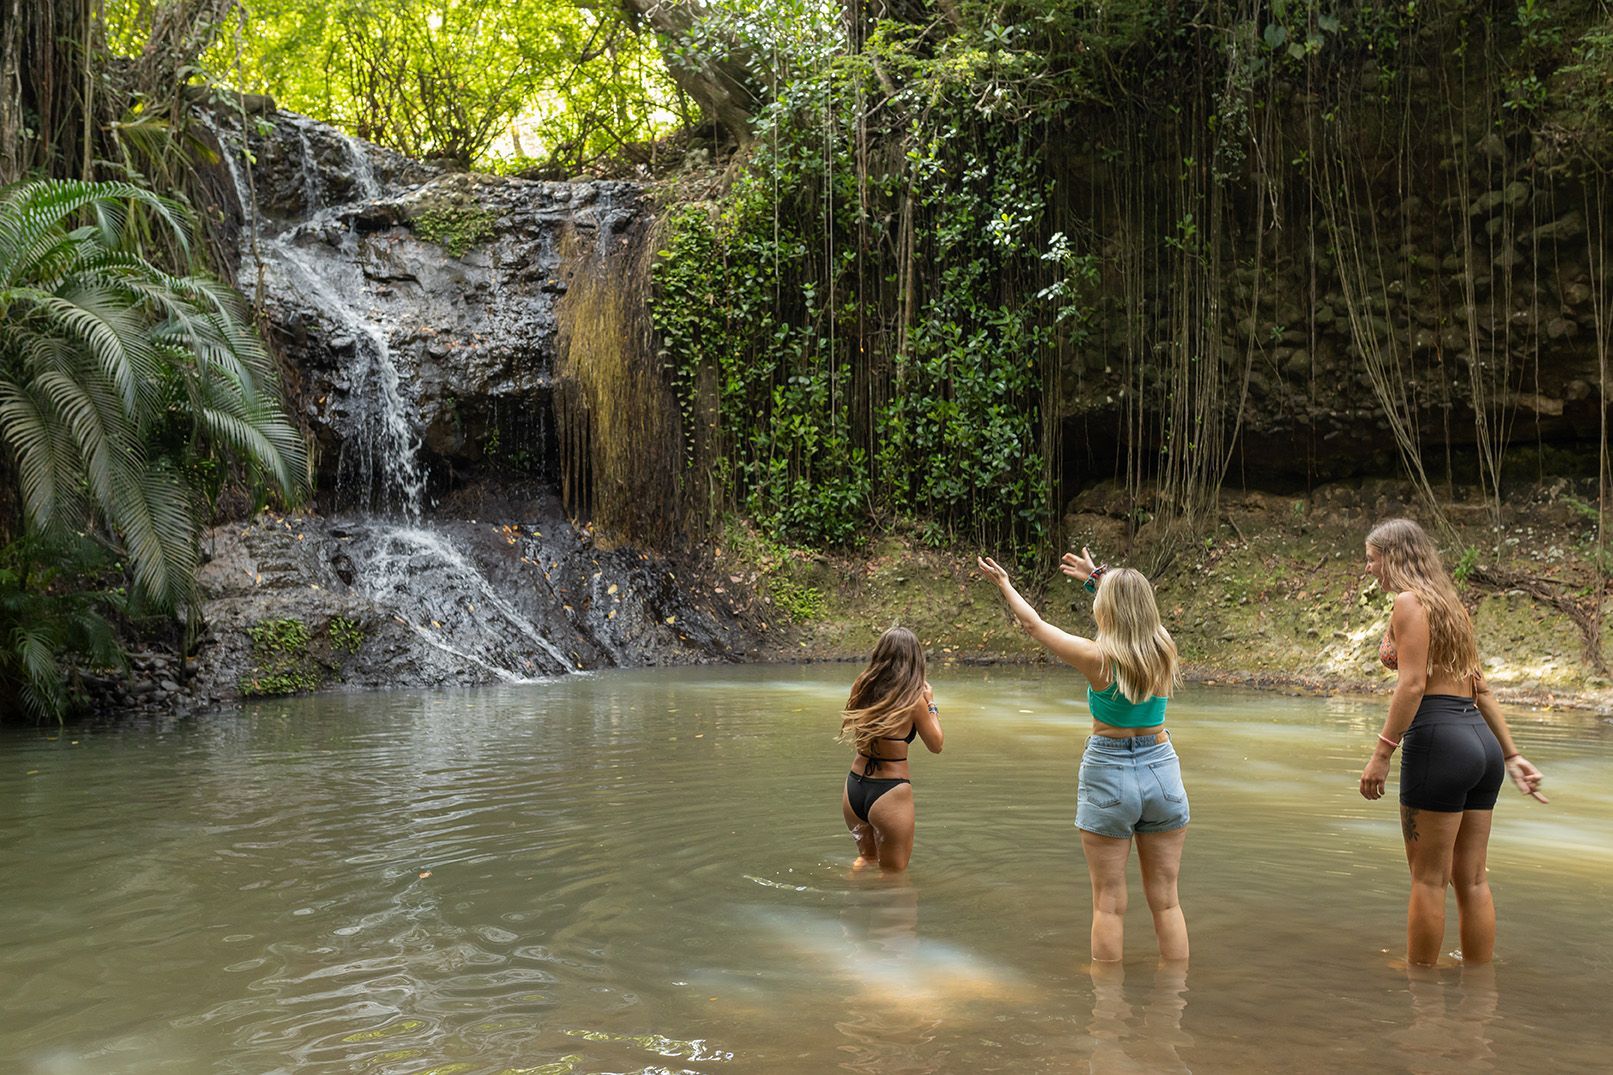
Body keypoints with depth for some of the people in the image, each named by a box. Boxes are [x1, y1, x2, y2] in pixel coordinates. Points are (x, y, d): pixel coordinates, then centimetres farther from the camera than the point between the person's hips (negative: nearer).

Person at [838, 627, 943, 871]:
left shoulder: (862, 687, -2)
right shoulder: (914, 699, -15)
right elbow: (936, 746, -2)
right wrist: (931, 704, 9)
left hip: (854, 788, 5)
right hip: (890, 794, -5)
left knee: (867, 856, 30)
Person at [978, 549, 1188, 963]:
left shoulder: (1097, 658, -14)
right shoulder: (1164, 648, -4)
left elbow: (1034, 624, 1)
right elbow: (1136, 610, 19)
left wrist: (1004, 584, 17)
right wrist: (1098, 578, 33)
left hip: (1108, 776, -4)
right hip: (1162, 770, 4)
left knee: (1109, 904, 5)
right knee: (1166, 901, 11)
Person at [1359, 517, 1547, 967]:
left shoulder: (1410, 601, -6)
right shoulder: (1449, 602, 20)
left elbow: (1413, 683, -16)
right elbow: (1481, 688, 19)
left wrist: (1382, 752, -17)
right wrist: (1511, 755, 19)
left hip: (1439, 738, -9)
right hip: (1483, 743, 9)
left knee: (1428, 879, 0)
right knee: (1472, 879, 12)